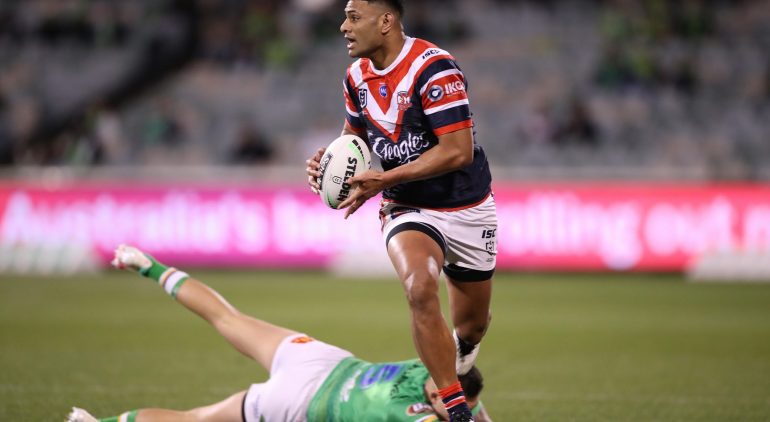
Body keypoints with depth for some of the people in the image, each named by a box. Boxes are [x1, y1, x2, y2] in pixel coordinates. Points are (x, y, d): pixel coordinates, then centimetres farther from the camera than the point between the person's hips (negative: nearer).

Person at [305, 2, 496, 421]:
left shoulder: (434, 68, -22)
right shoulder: (356, 76, -1)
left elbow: (458, 151, -26)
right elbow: (354, 133, 18)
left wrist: (384, 179, -26)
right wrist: (327, 159, -5)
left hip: (467, 209, -3)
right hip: (408, 210, 3)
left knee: (471, 326, 11)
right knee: (420, 289, -29)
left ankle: (458, 363, 49)